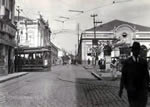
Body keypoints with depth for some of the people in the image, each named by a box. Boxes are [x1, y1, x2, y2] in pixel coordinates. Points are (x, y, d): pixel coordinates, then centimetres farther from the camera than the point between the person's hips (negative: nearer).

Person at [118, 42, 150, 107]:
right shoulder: (127, 62, -2)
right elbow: (123, 76, -3)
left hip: (142, 88, 1)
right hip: (131, 89, -1)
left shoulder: (143, 62, 4)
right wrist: (121, 89, -6)